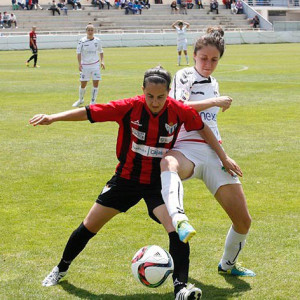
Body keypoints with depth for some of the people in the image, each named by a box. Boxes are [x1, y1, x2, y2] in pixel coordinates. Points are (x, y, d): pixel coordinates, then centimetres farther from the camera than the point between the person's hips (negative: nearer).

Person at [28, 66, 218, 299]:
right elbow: (89, 112, -22)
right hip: (126, 178, 1)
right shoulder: (130, 108, -21)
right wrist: (53, 118, -31)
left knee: (177, 230, -24)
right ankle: (61, 269, 33)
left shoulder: (179, 111, -16)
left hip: (159, 182, 0)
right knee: (89, 227, 10)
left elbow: (203, 127, 2)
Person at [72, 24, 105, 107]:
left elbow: (101, 52, 14)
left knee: (96, 83, -5)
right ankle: (81, 100, 27)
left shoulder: (97, 41, 2)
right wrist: (79, 64, -14)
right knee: (83, 84, 3)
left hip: (95, 65, 2)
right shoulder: (82, 41, -6)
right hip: (85, 65, -2)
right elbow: (79, 53, -5)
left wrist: (102, 61, 2)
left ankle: (93, 102, 6)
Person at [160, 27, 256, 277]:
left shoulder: (214, 83, 21)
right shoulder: (185, 76, 2)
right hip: (187, 149, -7)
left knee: (243, 221, 2)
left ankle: (228, 264, 30)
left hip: (214, 154, 7)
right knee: (168, 164, -46)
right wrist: (214, 102, -12)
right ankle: (178, 217, -76)